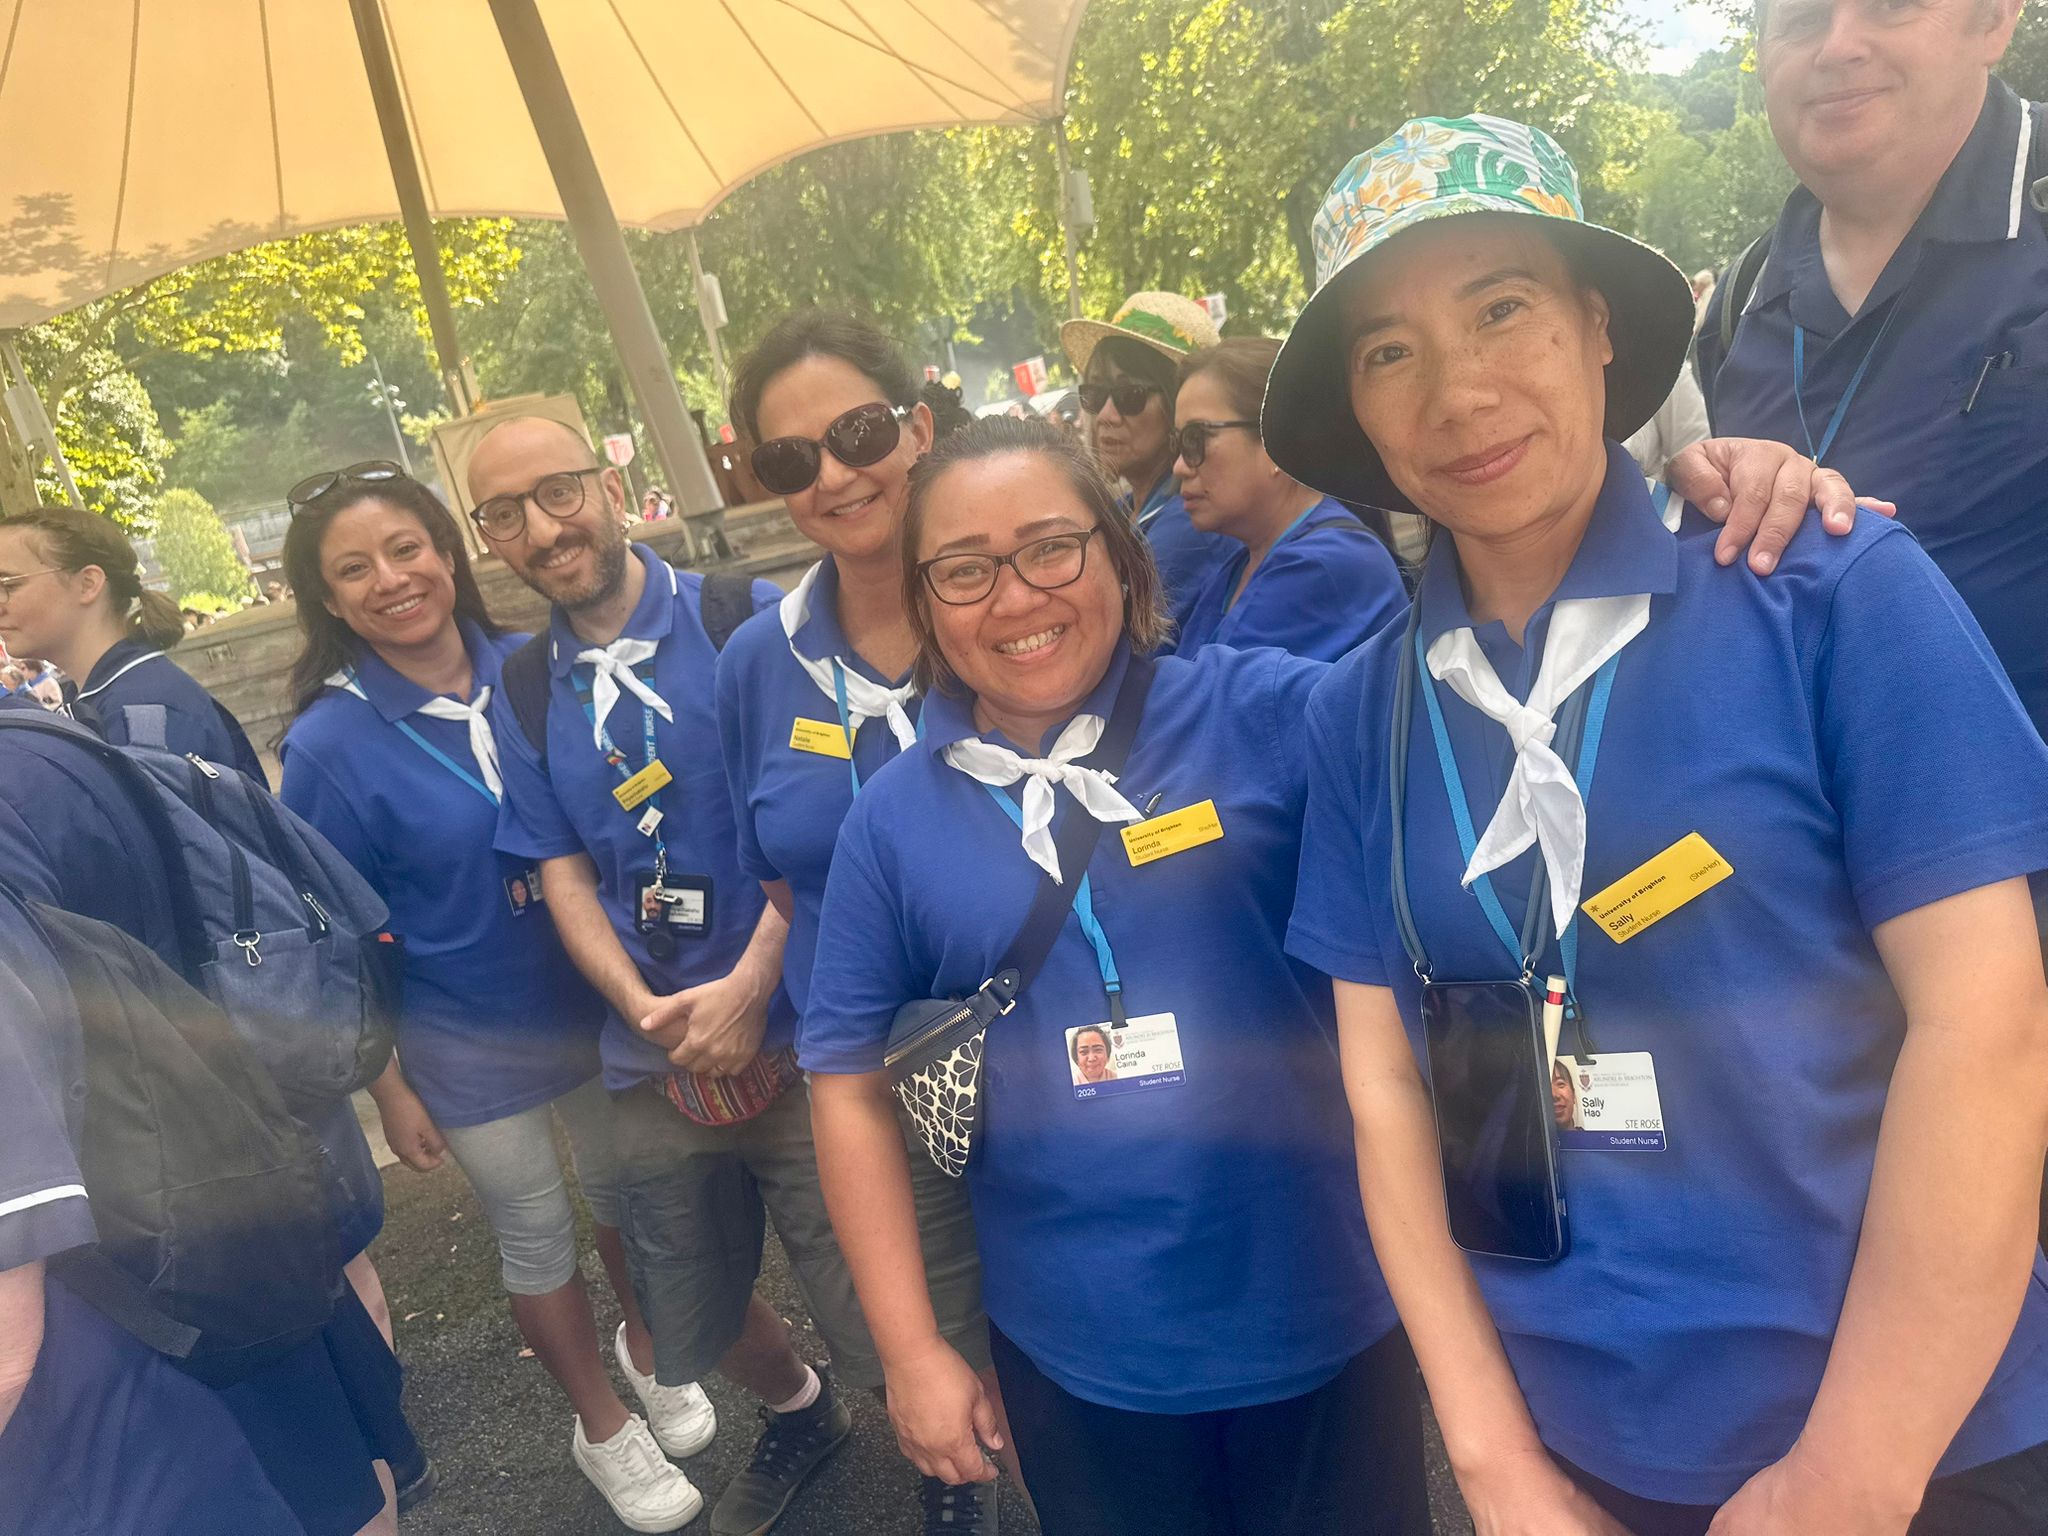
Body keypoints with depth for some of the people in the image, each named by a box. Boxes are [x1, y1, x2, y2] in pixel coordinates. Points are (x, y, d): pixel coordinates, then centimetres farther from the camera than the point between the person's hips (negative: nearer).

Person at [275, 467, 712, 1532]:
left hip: (595, 1003, 3)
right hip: (468, 1045, -3)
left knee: (619, 1187, 21)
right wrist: (388, 1086, -6)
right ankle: (603, 1426, 40)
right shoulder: (329, 742, -17)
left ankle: (647, 1347, 51)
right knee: (536, 1236, 14)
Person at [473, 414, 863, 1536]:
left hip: (791, 1029, -4)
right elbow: (564, 874, 5)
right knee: (695, 1319, 20)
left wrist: (747, 989, -17)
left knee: (877, 1306, 2)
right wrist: (648, 1010, -10)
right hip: (652, 1060, 5)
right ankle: (799, 1415, 52)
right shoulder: (522, 694, 7)